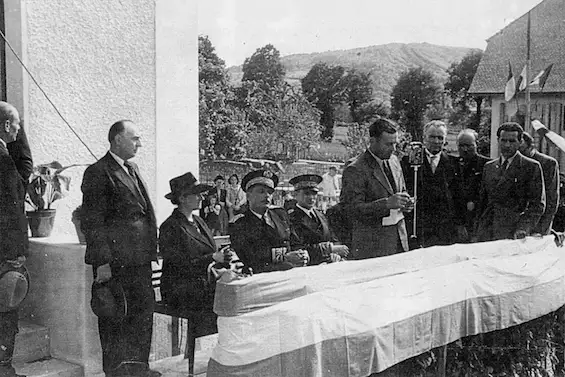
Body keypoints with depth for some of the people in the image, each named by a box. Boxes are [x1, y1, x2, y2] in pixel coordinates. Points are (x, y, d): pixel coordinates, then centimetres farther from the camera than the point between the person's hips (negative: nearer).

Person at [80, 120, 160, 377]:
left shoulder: (132, 169, 17)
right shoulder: (97, 173, -9)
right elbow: (92, 222, -13)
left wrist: (152, 247, 15)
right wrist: (102, 262, -18)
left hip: (139, 257, 8)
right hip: (114, 259, -8)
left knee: (144, 307, 11)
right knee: (114, 315, 4)